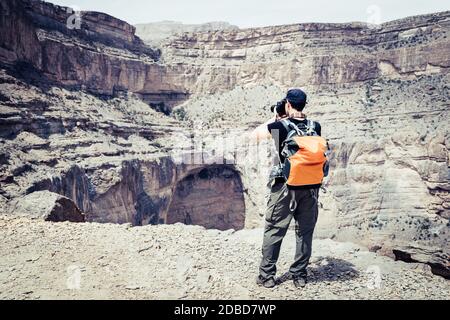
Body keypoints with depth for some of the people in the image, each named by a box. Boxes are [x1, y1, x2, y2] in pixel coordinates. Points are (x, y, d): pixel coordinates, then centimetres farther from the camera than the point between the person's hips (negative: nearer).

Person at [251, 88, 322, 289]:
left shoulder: (279, 126, -8)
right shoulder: (315, 127, 1)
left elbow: (255, 135, 8)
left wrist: (274, 119, 14)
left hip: (285, 186, -3)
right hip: (310, 187, 3)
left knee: (274, 231, 7)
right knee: (305, 232, 12)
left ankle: (267, 276, 14)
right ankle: (299, 275, 20)